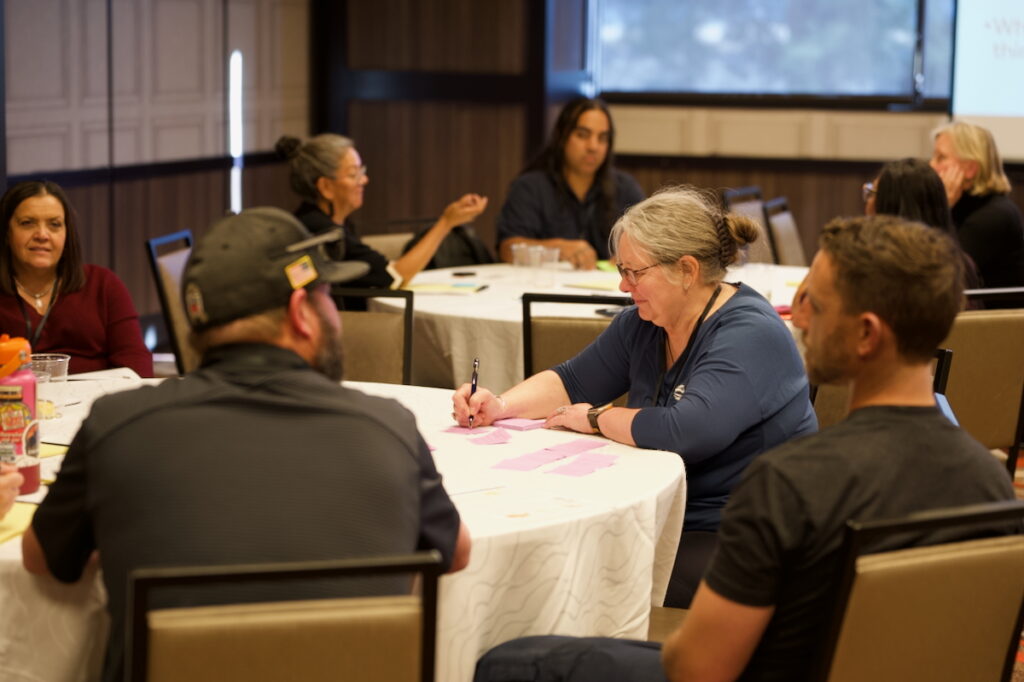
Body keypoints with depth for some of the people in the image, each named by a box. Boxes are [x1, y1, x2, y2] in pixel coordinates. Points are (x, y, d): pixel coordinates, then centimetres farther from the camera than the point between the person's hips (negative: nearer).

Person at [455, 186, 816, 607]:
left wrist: (597, 420, -14)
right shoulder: (641, 325, 8)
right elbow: (572, 382, 18)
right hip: (668, 520, 8)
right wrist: (499, 406, -1)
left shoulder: (749, 335, -19)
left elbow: (685, 432, -31)